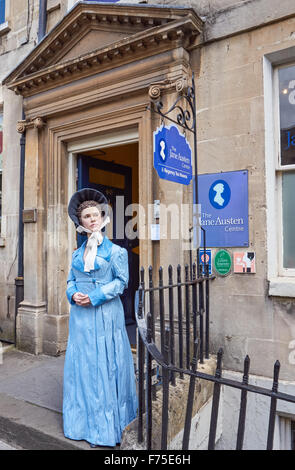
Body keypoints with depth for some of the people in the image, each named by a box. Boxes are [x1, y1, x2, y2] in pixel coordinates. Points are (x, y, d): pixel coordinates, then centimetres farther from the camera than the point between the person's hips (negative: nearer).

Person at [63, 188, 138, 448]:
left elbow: (121, 281, -7)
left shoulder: (115, 250, -3)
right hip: (80, 315, 5)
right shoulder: (77, 253, 12)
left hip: (105, 314, -5)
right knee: (80, 364, 11)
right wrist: (73, 294, -7)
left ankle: (106, 422, 20)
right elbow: (71, 280, 15)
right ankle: (83, 419, 28)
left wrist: (94, 297, -15)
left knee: (104, 364, 3)